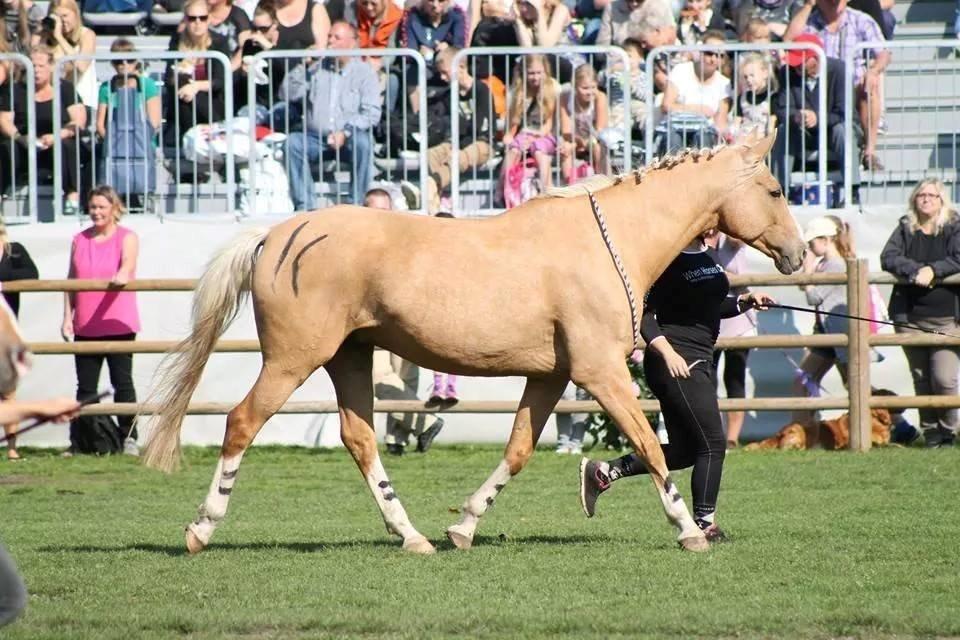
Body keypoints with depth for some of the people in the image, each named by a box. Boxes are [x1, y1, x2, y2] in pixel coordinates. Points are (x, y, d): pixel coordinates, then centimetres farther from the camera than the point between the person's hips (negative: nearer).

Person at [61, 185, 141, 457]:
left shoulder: (127, 238, 0)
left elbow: (129, 263, -21)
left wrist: (123, 274, -44)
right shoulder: (80, 241, 12)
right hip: (85, 327, 4)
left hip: (118, 325, -4)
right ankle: (80, 441, 8)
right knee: (85, 386, 6)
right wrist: (67, 317, 6)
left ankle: (129, 438, 1)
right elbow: (71, 281, 13)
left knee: (122, 382, -3)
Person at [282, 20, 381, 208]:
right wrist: (302, 66, -3)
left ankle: (356, 204, -29)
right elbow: (286, 94, 8)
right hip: (315, 139, 2)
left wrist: (346, 133, -18)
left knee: (362, 142, -35)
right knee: (293, 141, -28)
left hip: (349, 138, -2)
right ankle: (305, 205, -30)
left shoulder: (364, 72, 7)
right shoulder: (316, 69, 16)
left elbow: (371, 113, -4)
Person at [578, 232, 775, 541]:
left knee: (685, 450, 12)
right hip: (674, 363, -10)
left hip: (700, 362, 10)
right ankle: (705, 524, 2)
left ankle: (602, 473, 17)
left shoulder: (707, 258, 13)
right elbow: (644, 313, -17)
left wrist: (745, 301, 9)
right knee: (712, 443, -7)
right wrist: (667, 352, -28)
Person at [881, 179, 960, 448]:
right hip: (909, 316, 3)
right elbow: (888, 257, -5)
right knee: (921, 380, 8)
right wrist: (915, 271, -21)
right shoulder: (905, 229, 9)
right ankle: (930, 432, 18)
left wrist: (933, 270, -24)